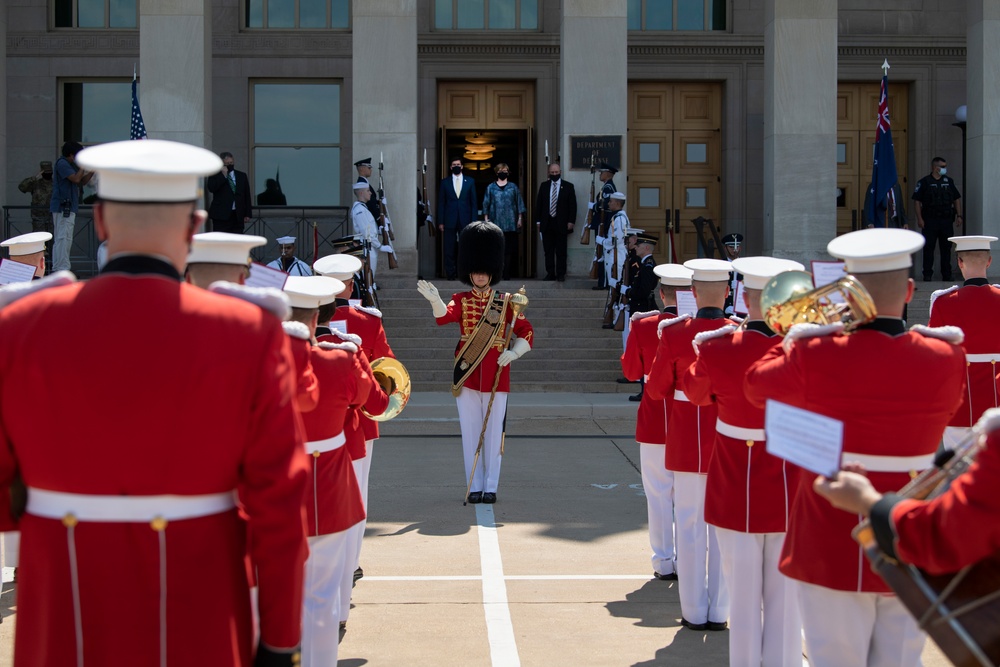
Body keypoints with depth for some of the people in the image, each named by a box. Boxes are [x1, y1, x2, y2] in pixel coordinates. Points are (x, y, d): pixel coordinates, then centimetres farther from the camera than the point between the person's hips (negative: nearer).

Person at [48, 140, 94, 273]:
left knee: (65, 238, 13)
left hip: (69, 207, 11)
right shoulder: (62, 163, -11)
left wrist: (93, 170, 8)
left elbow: (82, 182, 19)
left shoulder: (71, 165, 19)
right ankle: (62, 268, -11)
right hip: (63, 207, -11)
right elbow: (76, 178, -21)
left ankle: (59, 267, 19)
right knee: (63, 237, -11)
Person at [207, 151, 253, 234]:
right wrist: (223, 175, -12)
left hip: (238, 215, 3)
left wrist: (247, 214, 7)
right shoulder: (215, 175, 4)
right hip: (221, 215, -3)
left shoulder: (242, 176, 13)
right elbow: (211, 188, -15)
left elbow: (247, 196, 13)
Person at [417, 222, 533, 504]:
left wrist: (513, 352, -14)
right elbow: (445, 316, -18)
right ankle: (475, 486, 14)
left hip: (497, 377, 0)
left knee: (493, 433, 4)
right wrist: (434, 299, -39)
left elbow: (526, 333, 4)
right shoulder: (461, 300, 3)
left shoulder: (505, 302, 4)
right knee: (470, 433, 5)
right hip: (467, 377, 0)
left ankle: (491, 486, 13)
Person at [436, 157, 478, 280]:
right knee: (449, 250, -1)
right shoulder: (445, 182, 8)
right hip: (449, 221, 0)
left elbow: (473, 202, 7)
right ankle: (450, 274, 5)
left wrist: (473, 221, 0)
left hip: (465, 220, 0)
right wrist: (440, 222, 0)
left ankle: (465, 274, 7)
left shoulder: (470, 182, 9)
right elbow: (441, 203, 7)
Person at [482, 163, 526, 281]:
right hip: (495, 223, 0)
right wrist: (486, 218, 3)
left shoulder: (513, 187, 10)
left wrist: (520, 218, 4)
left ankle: (507, 273, 1)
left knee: (509, 249, -2)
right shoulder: (490, 187, 10)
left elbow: (519, 203, 10)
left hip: (510, 223, 0)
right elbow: (486, 204, 10)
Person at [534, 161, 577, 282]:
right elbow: (538, 204, 10)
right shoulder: (544, 186, 10)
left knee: (561, 251, 1)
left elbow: (572, 205, 0)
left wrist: (571, 221, -7)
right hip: (547, 223, 3)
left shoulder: (568, 186, 2)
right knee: (548, 250, 5)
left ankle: (561, 274, 6)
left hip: (561, 223, -3)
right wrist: (538, 221, 3)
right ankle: (550, 273, 10)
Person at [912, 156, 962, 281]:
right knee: (928, 248, -2)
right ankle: (927, 274, 2)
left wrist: (959, 216, 6)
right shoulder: (924, 182, -1)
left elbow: (957, 199, 16)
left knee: (946, 248, 7)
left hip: (946, 220, 4)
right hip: (930, 220, -4)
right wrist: (919, 218, -12)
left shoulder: (949, 181, 12)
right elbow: (917, 201, -4)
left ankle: (947, 275, 14)